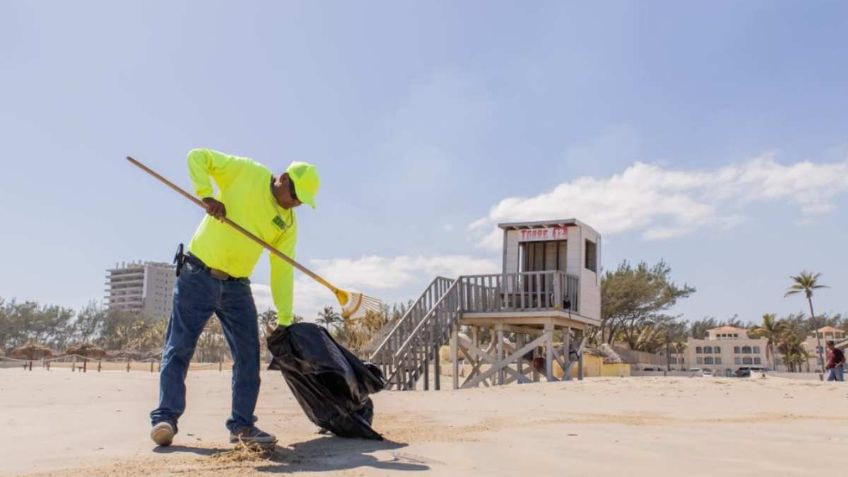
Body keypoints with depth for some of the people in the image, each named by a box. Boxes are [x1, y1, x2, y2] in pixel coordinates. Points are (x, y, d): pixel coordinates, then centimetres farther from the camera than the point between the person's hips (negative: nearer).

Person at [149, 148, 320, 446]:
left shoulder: (288, 223, 5)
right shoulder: (246, 172, -8)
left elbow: (282, 271, 5)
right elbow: (198, 157, -6)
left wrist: (285, 320, 1)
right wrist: (206, 195, -22)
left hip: (236, 287, 5)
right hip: (198, 275, -5)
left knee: (248, 355, 2)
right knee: (178, 349, -3)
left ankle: (242, 425, 11)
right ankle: (165, 418, 2)